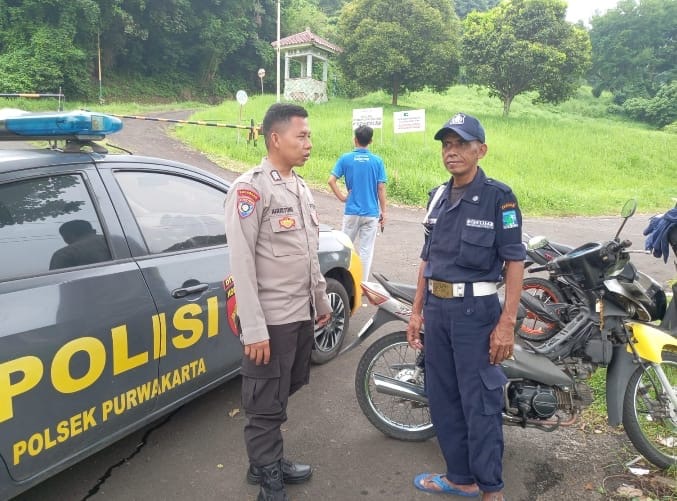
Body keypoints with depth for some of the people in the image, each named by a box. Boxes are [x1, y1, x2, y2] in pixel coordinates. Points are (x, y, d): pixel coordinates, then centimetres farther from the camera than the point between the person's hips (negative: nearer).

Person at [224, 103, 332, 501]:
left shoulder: (301, 187, 12)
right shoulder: (251, 188, -14)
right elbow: (242, 263, -19)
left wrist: (321, 299, 20)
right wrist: (253, 329, -21)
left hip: (302, 313, 8)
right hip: (271, 319, -8)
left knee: (283, 393, 19)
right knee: (267, 403, 7)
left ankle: (270, 461, 37)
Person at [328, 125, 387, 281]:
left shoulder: (345, 158, -3)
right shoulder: (377, 161, -4)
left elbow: (331, 181, -10)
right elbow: (381, 189, -4)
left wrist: (342, 197, -1)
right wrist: (383, 211, 3)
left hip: (352, 211, 0)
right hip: (371, 212, 0)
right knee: (366, 250, 6)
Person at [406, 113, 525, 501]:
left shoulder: (499, 196, -8)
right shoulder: (438, 197, 11)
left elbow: (514, 261, -11)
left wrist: (507, 323, -16)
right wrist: (417, 311, 14)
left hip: (475, 310, -6)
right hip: (437, 309, 7)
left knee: (480, 404, 1)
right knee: (442, 399, 14)